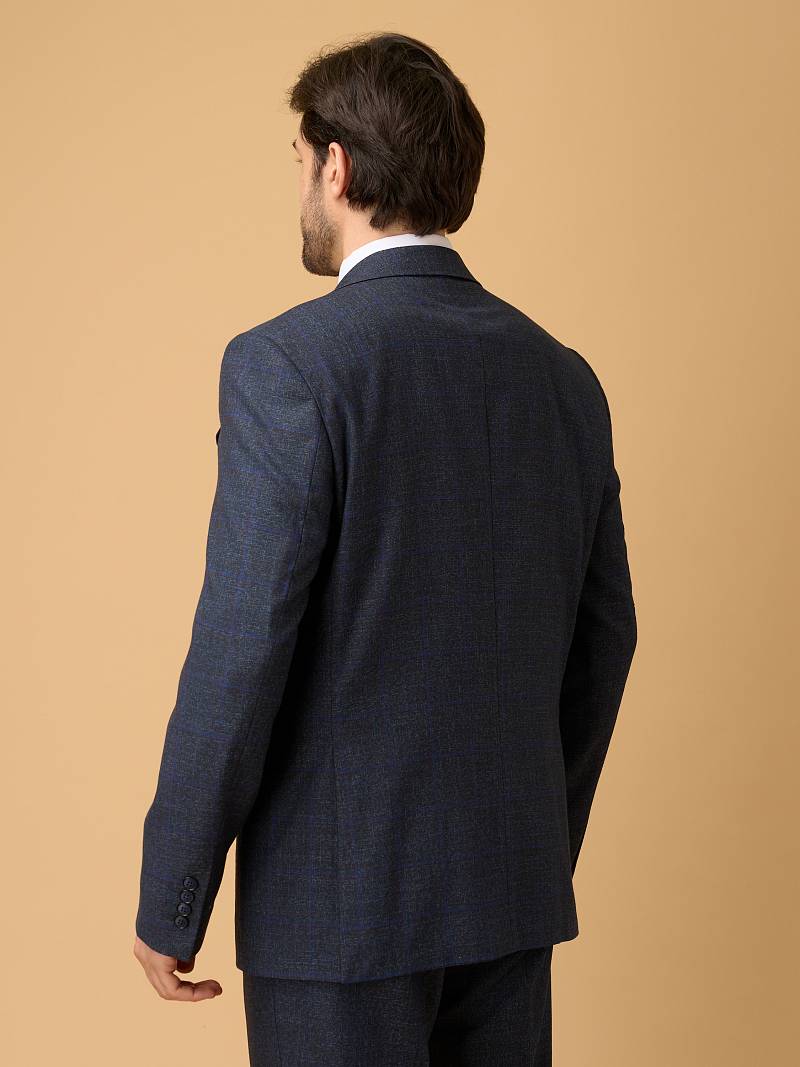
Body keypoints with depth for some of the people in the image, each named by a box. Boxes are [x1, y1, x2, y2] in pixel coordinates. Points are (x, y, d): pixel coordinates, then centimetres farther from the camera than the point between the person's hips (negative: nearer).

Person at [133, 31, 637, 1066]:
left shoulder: (289, 364, -14)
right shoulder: (563, 377, 5)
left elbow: (242, 649, -18)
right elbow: (602, 642, 11)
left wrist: (168, 901, -7)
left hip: (340, 896, -6)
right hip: (511, 893, 6)